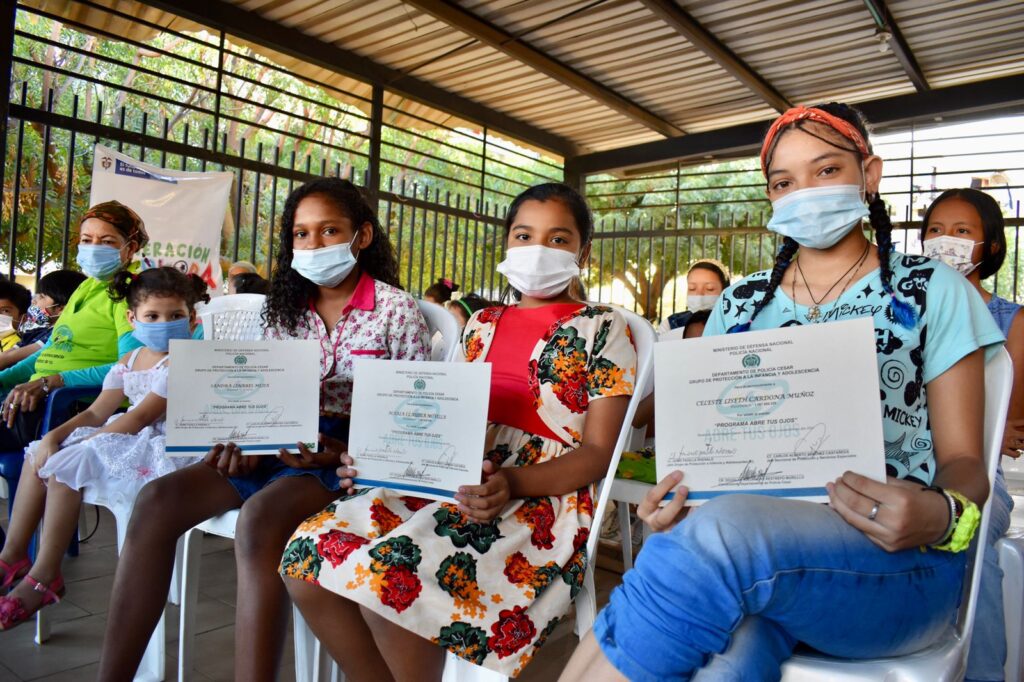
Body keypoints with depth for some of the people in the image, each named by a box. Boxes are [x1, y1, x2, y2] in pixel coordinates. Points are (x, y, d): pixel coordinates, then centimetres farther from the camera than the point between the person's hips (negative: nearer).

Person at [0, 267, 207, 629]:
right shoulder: (128, 362, 13)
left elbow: (139, 418, -21)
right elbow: (96, 412, 10)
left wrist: (80, 445, -19)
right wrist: (55, 436, -7)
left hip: (162, 448, -10)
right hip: (128, 440, 10)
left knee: (68, 463, -22)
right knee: (38, 454, 8)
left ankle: (45, 575, -10)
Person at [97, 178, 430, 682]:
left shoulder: (395, 309, -3)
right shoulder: (287, 309, 14)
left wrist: (347, 452, -18)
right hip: (285, 447, 6)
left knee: (260, 516, -35)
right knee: (159, 499, -15)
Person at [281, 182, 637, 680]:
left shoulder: (602, 330, 2)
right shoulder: (480, 325, 18)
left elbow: (597, 452, -5)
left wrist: (513, 484, -22)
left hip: (542, 500, -6)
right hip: (447, 484, 6)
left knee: (390, 577, -29)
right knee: (309, 555, -13)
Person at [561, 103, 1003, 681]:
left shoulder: (932, 292, 8)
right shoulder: (741, 304, 16)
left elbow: (963, 460, 6)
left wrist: (942, 515, -18)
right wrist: (680, 492, -8)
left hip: (895, 566, -1)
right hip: (748, 544, 2)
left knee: (724, 531, -36)